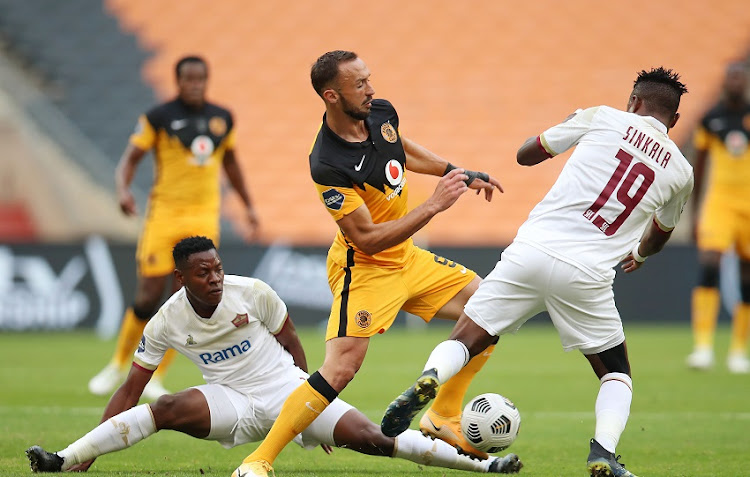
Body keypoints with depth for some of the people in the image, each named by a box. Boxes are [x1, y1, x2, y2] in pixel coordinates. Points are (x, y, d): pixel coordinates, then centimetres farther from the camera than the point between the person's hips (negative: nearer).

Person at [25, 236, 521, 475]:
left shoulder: (252, 293, -12)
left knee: (369, 437, -17)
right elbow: (131, 390, -2)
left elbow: (290, 340, 4)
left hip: (286, 389, -1)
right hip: (232, 404, 1)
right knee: (166, 409, -28)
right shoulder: (167, 323, -8)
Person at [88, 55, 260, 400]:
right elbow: (130, 158, -7)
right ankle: (118, 366, 17)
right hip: (164, 214, -3)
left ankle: (154, 378, 5)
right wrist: (123, 190, -28)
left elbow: (230, 162, 24)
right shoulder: (158, 118, -4)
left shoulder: (223, 119, 9)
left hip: (204, 217, 3)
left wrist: (248, 206, 26)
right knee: (149, 297, -4)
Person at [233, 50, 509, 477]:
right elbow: (368, 238, -28)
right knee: (341, 368, -22)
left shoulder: (381, 112, -5)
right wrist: (434, 205, -29)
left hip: (407, 257, 8)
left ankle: (444, 416, 18)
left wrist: (459, 173, 18)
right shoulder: (328, 165, -29)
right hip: (364, 269, -8)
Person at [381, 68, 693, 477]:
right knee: (616, 374, 19)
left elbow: (526, 154, 21)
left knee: (463, 342, 8)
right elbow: (657, 239, 36)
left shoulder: (602, 118, 9)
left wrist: (569, 126, 40)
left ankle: (429, 378, -25)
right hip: (587, 273, 0)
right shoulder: (680, 171, 14)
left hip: (531, 251, 0)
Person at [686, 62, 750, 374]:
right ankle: (702, 346, -21)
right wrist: (694, 211, 9)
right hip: (719, 200, -1)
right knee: (708, 267, -19)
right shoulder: (710, 120, 3)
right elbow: (698, 167, 10)